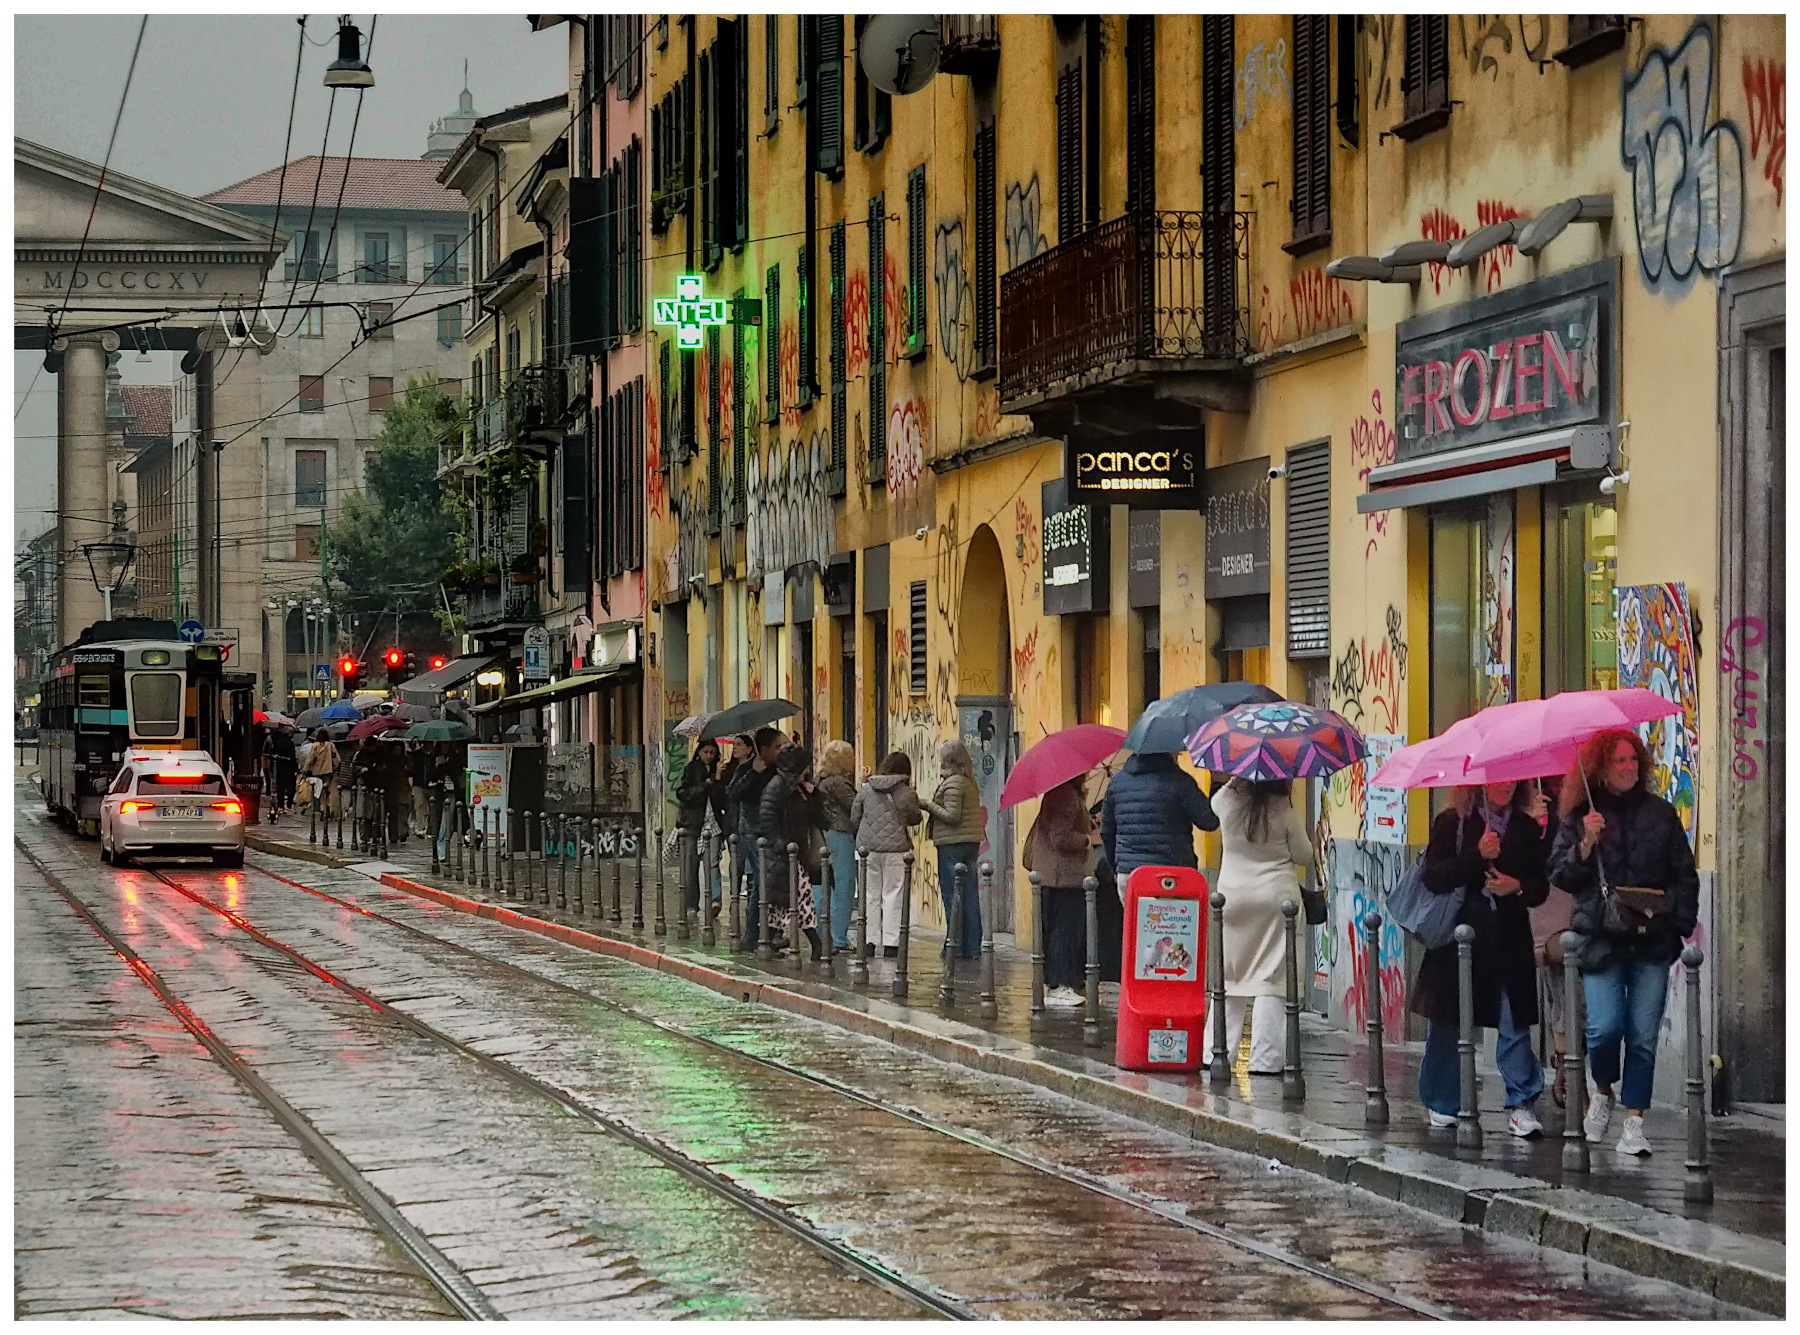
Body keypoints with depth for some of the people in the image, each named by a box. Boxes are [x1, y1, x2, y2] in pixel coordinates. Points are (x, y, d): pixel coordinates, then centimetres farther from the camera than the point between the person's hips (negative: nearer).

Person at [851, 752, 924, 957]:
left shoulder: (865, 790, 4)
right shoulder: (907, 793, -5)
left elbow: (854, 819, 8)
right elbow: (914, 818, 6)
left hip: (868, 848, 3)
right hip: (895, 848, -3)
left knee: (872, 895, 10)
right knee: (893, 895, 2)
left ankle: (869, 942, 10)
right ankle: (891, 943, -1)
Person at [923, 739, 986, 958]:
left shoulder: (952, 783, -14)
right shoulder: (970, 782, 13)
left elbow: (952, 816, -19)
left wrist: (930, 805, -7)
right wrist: (933, 807, 11)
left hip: (952, 843, -9)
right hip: (972, 841, 9)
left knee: (952, 897, -3)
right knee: (971, 897, 9)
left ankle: (957, 946, -3)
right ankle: (973, 948, 10)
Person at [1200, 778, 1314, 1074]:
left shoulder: (1226, 802, -3)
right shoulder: (1284, 810, -9)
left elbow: (1213, 804, 22)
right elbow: (1304, 856, 0)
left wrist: (1237, 780, 18)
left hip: (1232, 897, 3)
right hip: (1276, 896, -3)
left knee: (1228, 975, 11)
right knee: (1271, 979, -1)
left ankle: (1215, 1053, 10)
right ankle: (1265, 1058, -3)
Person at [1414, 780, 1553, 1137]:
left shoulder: (1527, 827, 9)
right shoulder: (1452, 823, 2)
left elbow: (1541, 888, 10)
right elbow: (1433, 878, -9)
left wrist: (1517, 888, -11)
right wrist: (1477, 856, -19)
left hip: (1510, 938, 1)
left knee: (1515, 1024, -6)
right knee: (1448, 1022, 6)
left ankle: (1521, 1106, -3)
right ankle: (1441, 1104, 19)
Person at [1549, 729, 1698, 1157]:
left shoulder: (1661, 813, 9)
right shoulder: (1578, 818, 5)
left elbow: (1685, 875, 11)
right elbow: (1560, 876, 3)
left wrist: (1680, 920, -3)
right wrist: (1586, 844, -12)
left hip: (1652, 940, 1)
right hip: (1602, 938, -1)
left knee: (1643, 1035, -2)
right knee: (1605, 1027, -14)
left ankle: (1634, 1122, 4)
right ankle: (1602, 1090, 17)